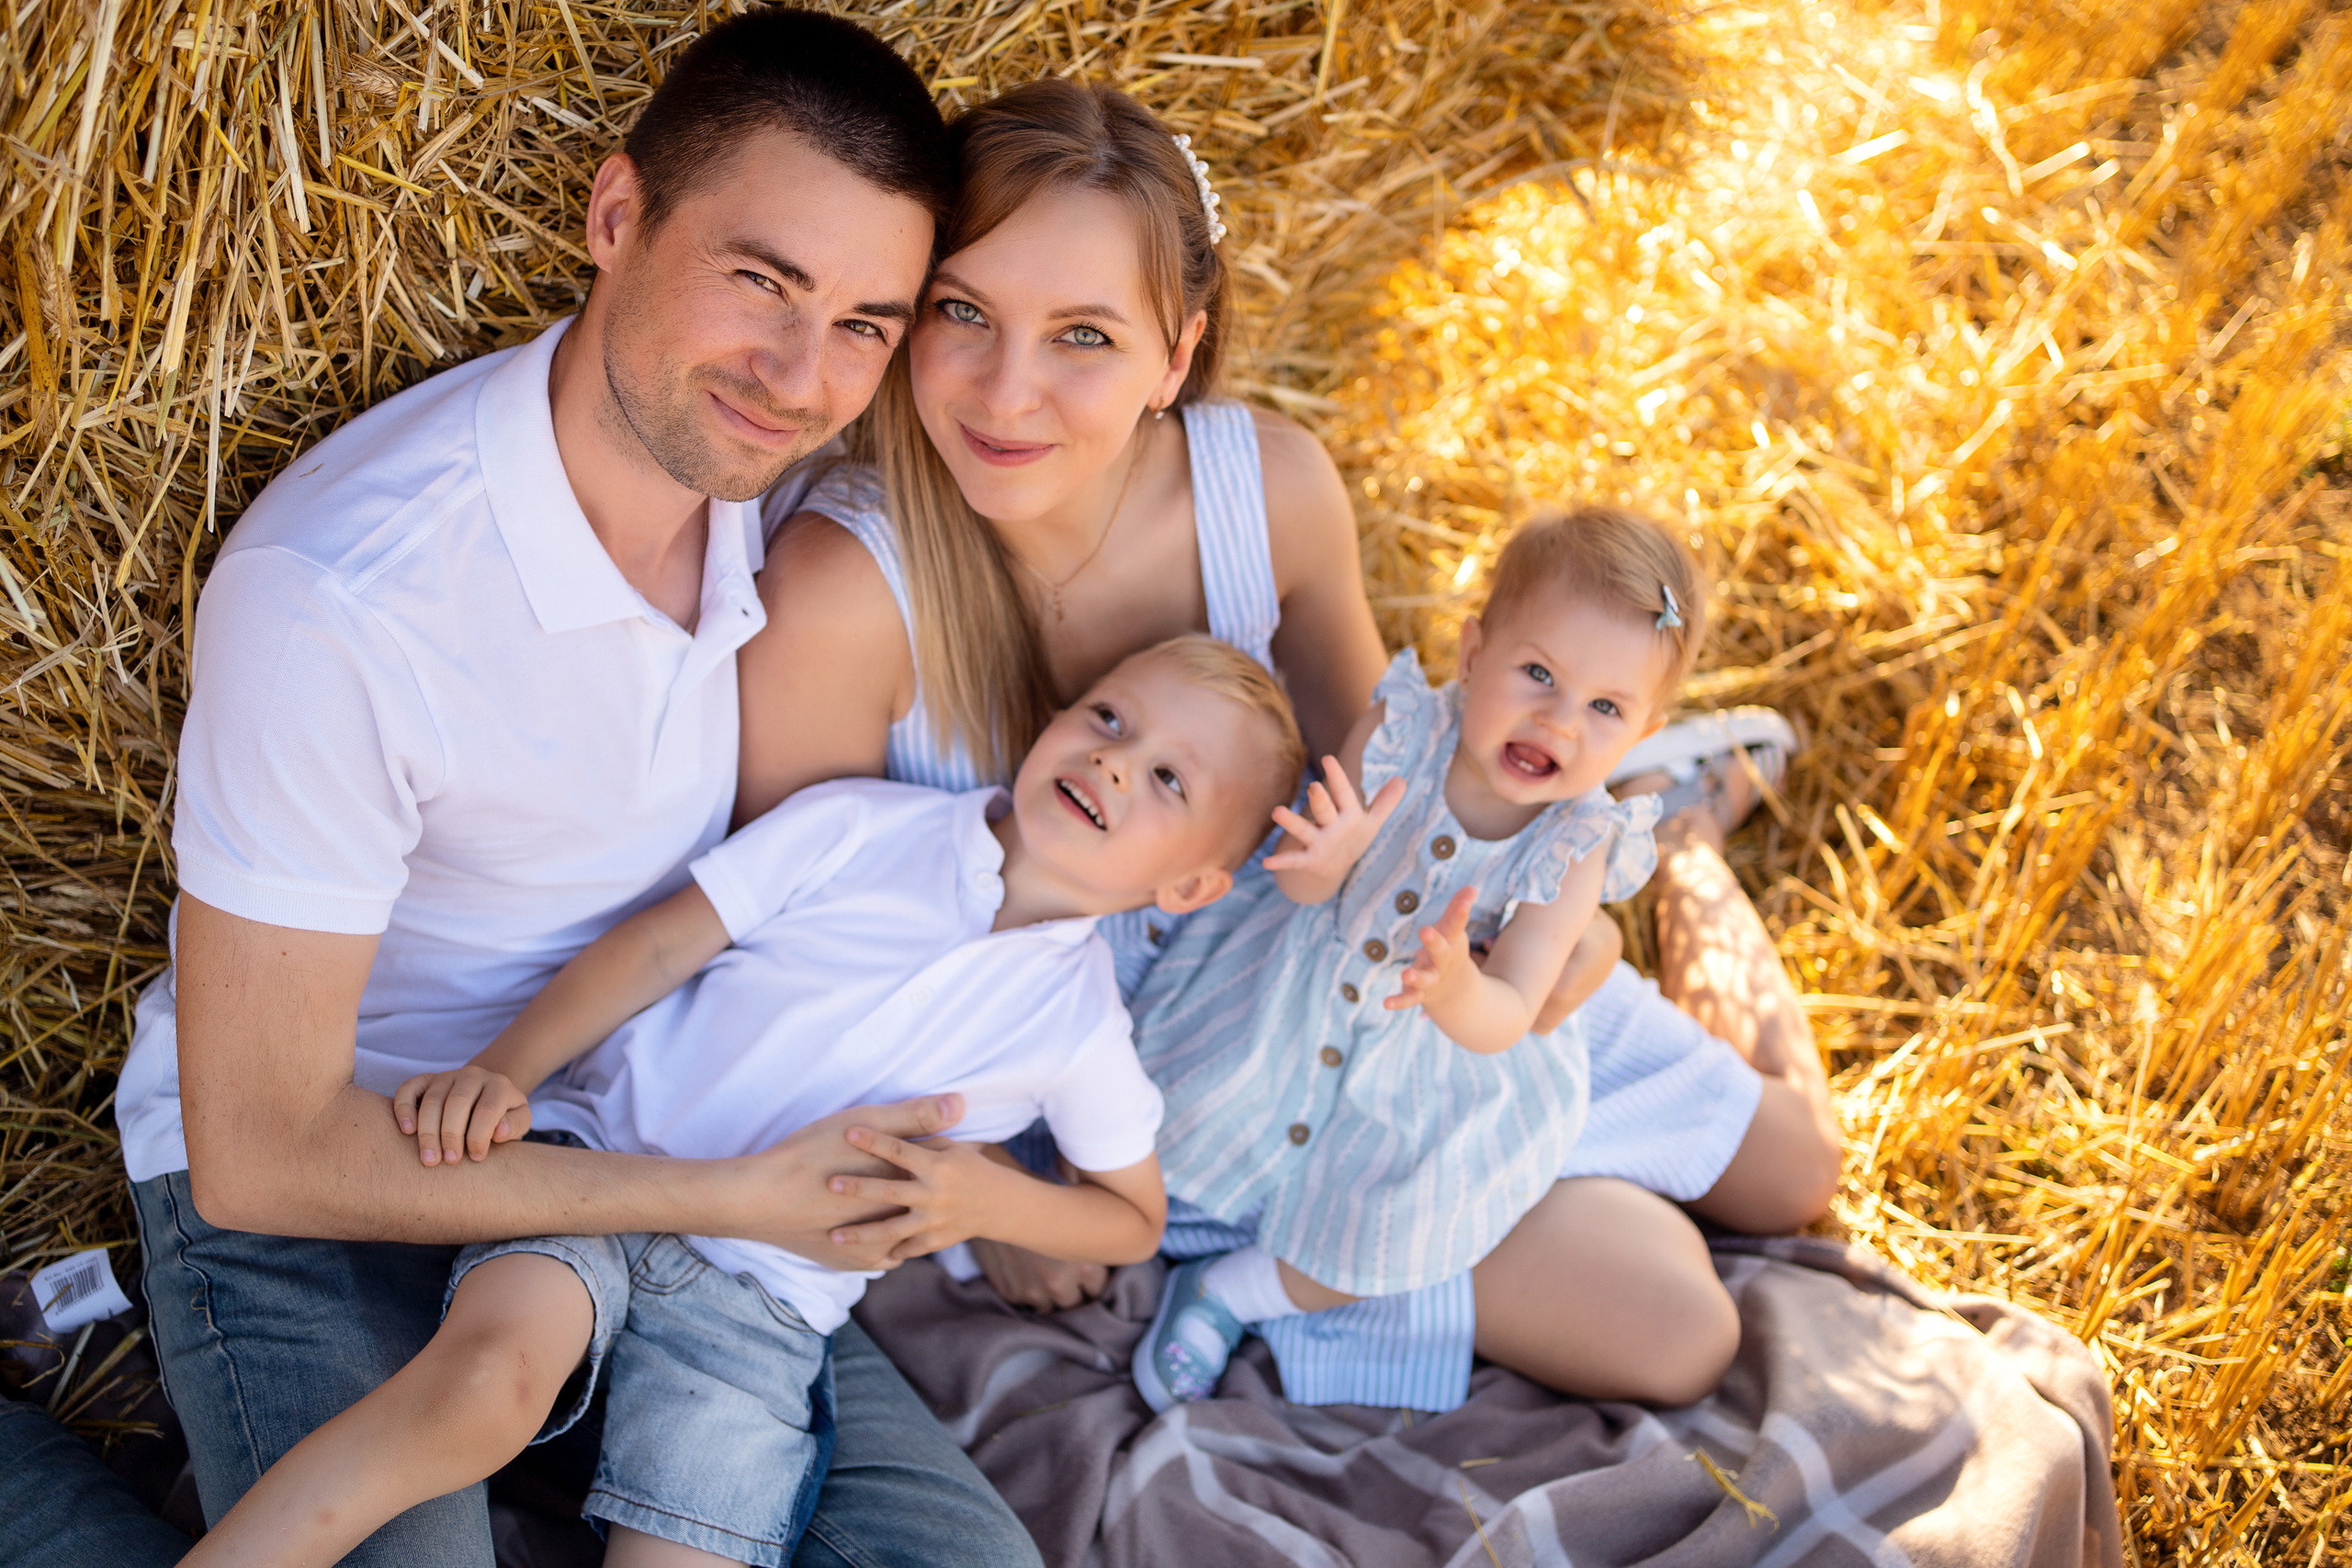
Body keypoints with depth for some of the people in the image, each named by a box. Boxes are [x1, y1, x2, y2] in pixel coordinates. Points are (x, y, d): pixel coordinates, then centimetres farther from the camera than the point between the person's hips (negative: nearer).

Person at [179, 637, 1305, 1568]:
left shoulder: (1079, 1026, 4)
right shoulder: (863, 828, 1)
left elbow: (1135, 1222, 14)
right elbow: (653, 949, 0)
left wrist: (993, 1199, -6)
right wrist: (498, 1073, -14)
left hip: (764, 1299, 2)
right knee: (491, 1379, -32)